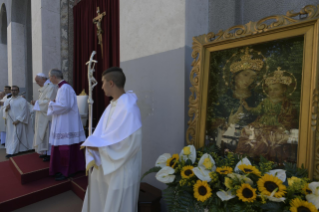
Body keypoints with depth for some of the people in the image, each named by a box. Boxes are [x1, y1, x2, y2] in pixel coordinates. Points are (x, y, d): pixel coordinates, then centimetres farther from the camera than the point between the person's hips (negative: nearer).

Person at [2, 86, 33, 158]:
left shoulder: (22, 100, -8)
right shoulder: (7, 101, 11)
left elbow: (24, 111, -12)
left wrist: (18, 120, -18)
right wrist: (6, 109, -10)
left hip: (18, 122, -7)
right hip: (10, 122, 7)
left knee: (16, 137, -5)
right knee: (11, 136, 13)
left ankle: (12, 152, -1)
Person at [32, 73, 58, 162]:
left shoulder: (51, 87, -15)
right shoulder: (44, 88, 16)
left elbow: (48, 101, -22)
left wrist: (37, 102, -9)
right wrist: (36, 103, 3)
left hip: (48, 115, -10)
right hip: (43, 116, 10)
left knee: (48, 134, -4)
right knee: (43, 134, 13)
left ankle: (50, 154, 6)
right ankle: (46, 152, 22)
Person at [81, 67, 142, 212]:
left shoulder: (128, 108, -23)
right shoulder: (112, 105, 5)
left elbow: (128, 141, -26)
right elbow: (101, 134, 6)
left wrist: (98, 146, -18)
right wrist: (93, 145, -12)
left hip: (121, 169, -8)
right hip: (105, 165, 8)